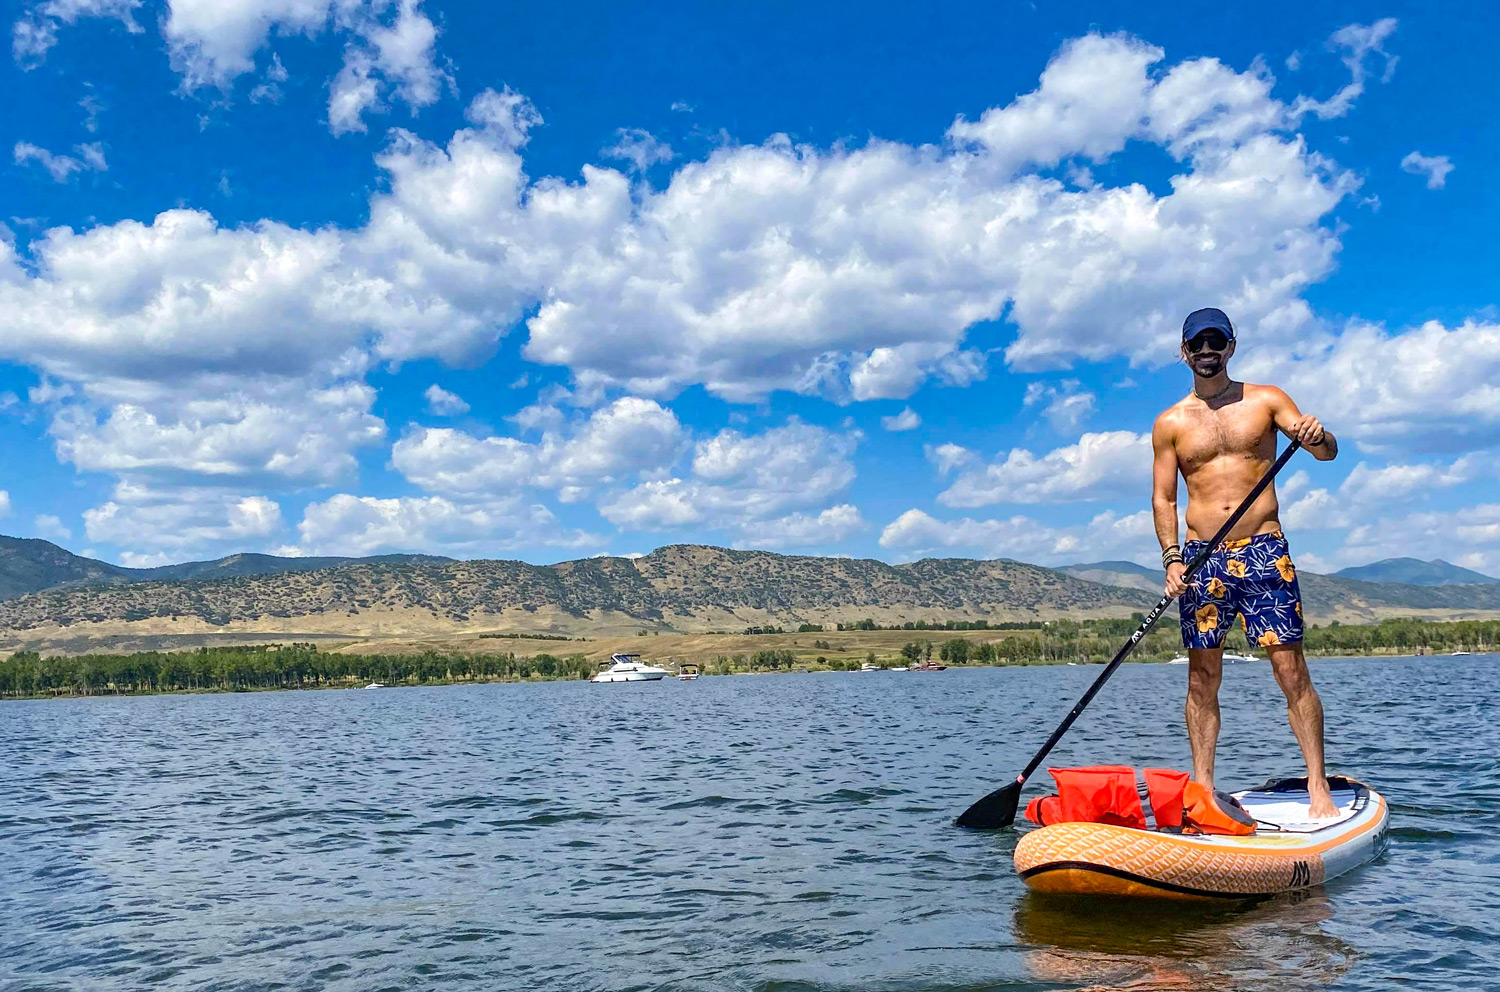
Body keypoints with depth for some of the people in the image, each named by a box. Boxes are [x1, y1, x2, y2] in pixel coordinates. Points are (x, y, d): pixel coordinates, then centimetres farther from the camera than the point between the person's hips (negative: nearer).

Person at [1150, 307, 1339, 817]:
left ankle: (1318, 787, 2)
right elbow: (1163, 497, 7)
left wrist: (1318, 436, -25)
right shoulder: (1170, 423, 8)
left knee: (1291, 669, -5)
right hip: (1201, 559, 1)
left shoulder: (1266, 400, 7)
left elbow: (1327, 451, -1)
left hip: (1263, 551, -1)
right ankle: (1203, 790, 9)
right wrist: (1172, 558, -7)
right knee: (1202, 678, 3)